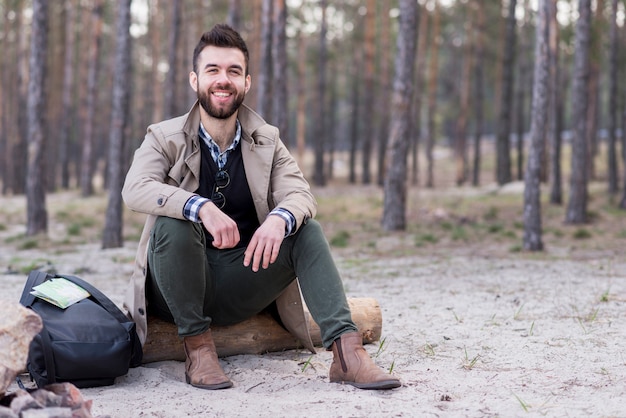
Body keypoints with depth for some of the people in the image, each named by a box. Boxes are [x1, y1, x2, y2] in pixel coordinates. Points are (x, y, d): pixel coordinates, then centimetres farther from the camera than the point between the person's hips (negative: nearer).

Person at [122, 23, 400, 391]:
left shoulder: (266, 141, 7)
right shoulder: (165, 139, -2)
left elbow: (300, 193, -9)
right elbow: (135, 189, -22)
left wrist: (278, 219, -34)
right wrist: (202, 207, -39)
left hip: (241, 285, 3)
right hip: (182, 286, -2)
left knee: (307, 230, -18)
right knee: (173, 223, -31)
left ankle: (347, 350, -28)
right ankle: (197, 346, -21)